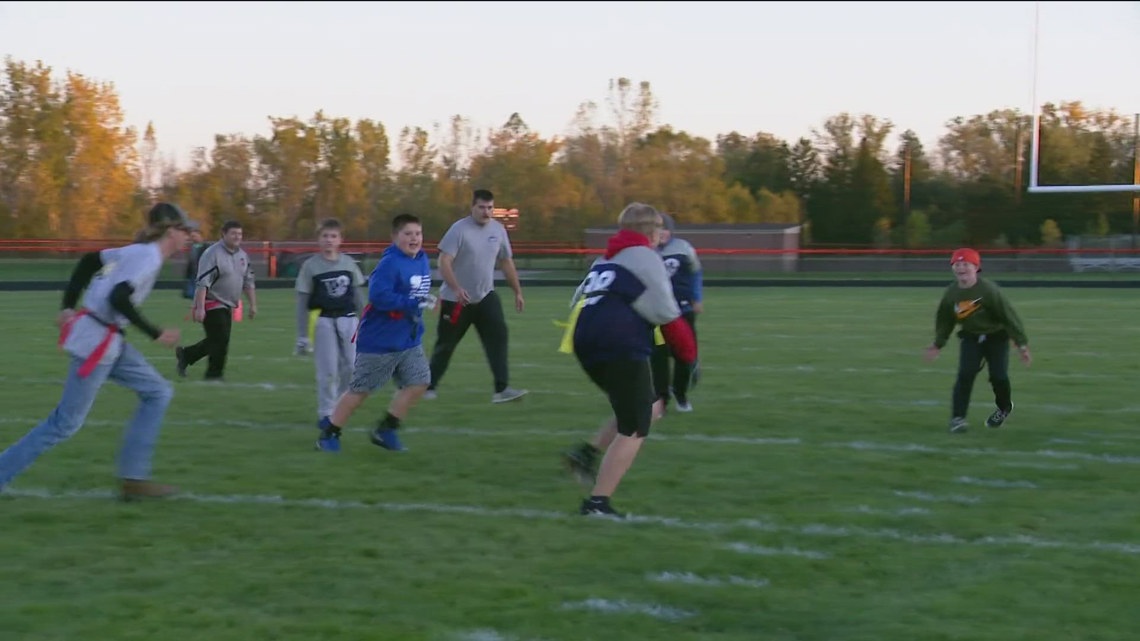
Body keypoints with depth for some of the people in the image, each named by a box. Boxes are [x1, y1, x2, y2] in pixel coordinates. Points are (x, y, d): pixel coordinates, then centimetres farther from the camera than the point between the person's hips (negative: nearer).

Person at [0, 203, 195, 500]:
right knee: (66, 423, -4)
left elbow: (89, 261, 19)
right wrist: (155, 334, -22)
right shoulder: (150, 257, -15)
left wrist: (69, 306, 16)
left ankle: (133, 478, 11)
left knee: (158, 393, 12)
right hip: (96, 342, -10)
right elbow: (118, 298, -27)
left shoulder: (138, 251, 13)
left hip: (110, 341, 10)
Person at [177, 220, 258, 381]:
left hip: (227, 307, 8)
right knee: (221, 341, -10)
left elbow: (248, 281, 18)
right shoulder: (213, 254, -15)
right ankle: (214, 374, 3)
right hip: (212, 305, -8)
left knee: (216, 341, 13)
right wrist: (199, 308, -26)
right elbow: (202, 283, -20)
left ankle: (186, 355, 29)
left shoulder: (242, 255, 9)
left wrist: (253, 304, 12)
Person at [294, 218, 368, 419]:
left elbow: (359, 295, 13)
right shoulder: (310, 266, -3)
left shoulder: (349, 264, 5)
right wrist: (302, 335, -2)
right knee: (328, 369, -3)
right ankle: (326, 412, 8)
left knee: (351, 366, 2)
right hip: (323, 321, -3)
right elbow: (302, 302, -1)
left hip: (348, 319, 3)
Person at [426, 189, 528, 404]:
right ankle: (429, 387, 23)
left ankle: (502, 389, -17)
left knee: (498, 335, -14)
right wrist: (456, 289, -32)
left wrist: (518, 291, 14)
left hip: (486, 296, 4)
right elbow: (444, 262, -20)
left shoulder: (498, 229, 2)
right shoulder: (459, 229, -15)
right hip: (456, 299, -4)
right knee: (446, 344, 5)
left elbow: (506, 262, 14)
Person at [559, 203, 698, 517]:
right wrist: (689, 353, 5)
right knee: (634, 429, 0)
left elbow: (589, 302, 26)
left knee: (650, 408, 21)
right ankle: (597, 502, -6)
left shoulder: (605, 259, 23)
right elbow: (667, 315, -5)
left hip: (588, 346, 9)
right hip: (621, 349, -9)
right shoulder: (645, 258, -1)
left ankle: (588, 453, 6)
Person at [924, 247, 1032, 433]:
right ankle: (957, 417, -12)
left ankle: (1004, 408, 27)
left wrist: (1021, 344, -19)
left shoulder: (988, 289, -24)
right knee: (965, 374, -13)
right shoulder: (950, 293, -10)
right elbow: (944, 320, 8)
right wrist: (938, 344, 9)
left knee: (998, 376, -5)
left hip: (996, 336, -3)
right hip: (970, 338, 3)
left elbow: (1009, 315, -19)